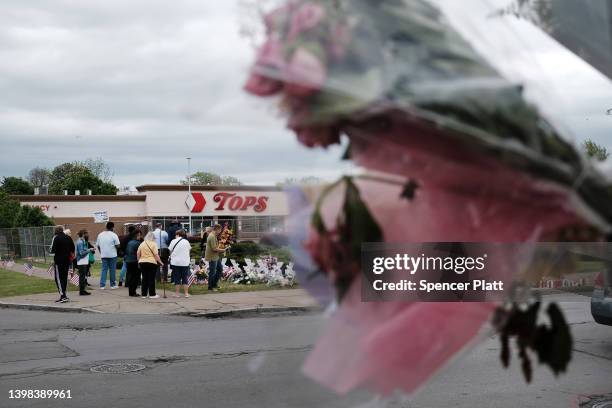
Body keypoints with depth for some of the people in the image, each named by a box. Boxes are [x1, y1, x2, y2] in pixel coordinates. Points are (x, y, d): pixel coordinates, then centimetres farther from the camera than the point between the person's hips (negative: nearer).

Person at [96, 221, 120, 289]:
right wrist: (116, 248, 11)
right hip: (112, 255, -4)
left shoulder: (100, 235, 7)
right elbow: (117, 245, -10)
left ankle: (102, 285, 0)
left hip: (103, 255, 4)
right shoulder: (113, 235, -8)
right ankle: (113, 285, 12)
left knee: (104, 269, 6)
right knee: (112, 270, 6)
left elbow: (97, 245, 10)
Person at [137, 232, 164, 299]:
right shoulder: (153, 244, -5)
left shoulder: (142, 244, 10)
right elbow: (156, 255, -10)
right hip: (151, 263, -5)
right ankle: (152, 294, 1)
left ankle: (144, 294, 10)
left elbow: (138, 254, 10)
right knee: (151, 279, -1)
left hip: (142, 262, 5)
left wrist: (139, 261, 20)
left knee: (144, 278, 9)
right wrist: (160, 262, -3)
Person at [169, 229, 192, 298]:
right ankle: (186, 293, 6)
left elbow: (169, 251, 0)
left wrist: (171, 256, 20)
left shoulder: (173, 241, -4)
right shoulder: (186, 242, 4)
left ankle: (176, 293, 5)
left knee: (177, 279, 4)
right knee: (185, 279, 8)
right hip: (185, 262, 2)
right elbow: (189, 251, 13)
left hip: (175, 262, -2)